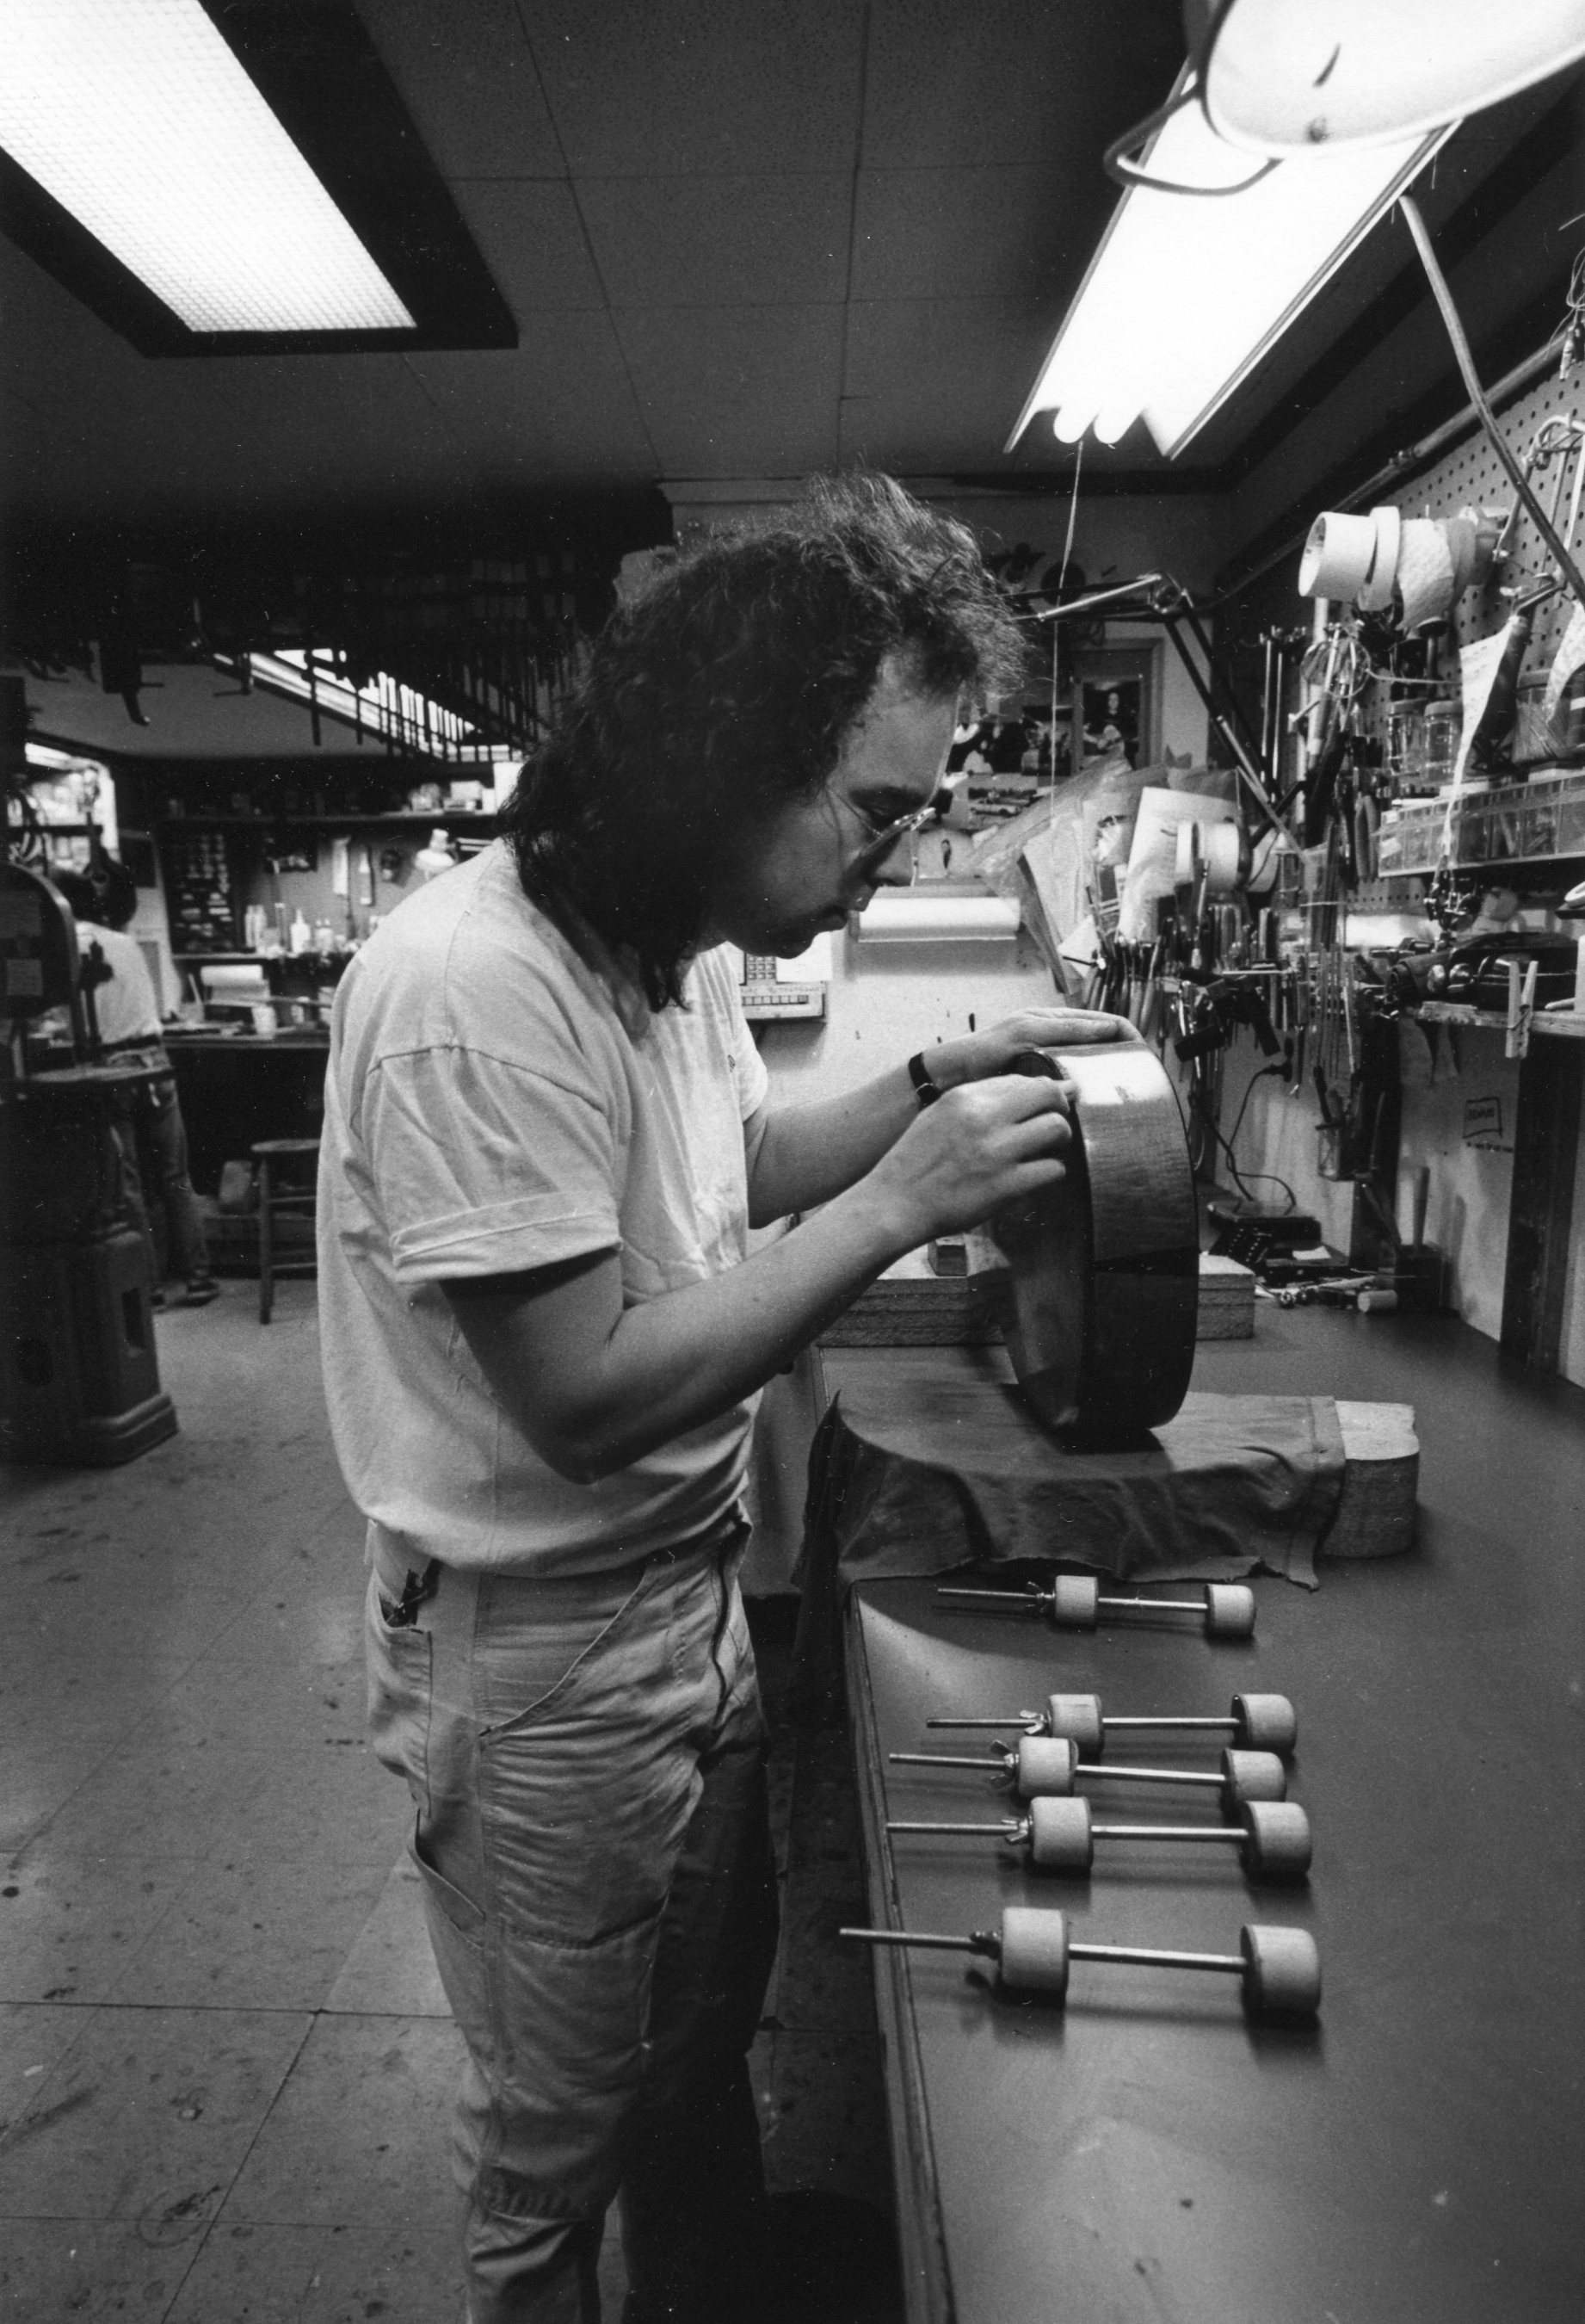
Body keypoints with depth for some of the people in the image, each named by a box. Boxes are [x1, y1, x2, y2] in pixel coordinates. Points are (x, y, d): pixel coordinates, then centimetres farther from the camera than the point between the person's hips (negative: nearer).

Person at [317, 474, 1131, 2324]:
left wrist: (930, 1084, -1)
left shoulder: (676, 946, -1)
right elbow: (586, 1396, -27)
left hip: (695, 1598, 8)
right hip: (541, 1663, -8)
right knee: (557, 2137, 19)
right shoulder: (474, 990, -28)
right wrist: (897, 1204, -25)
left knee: (708, 2043, 29)